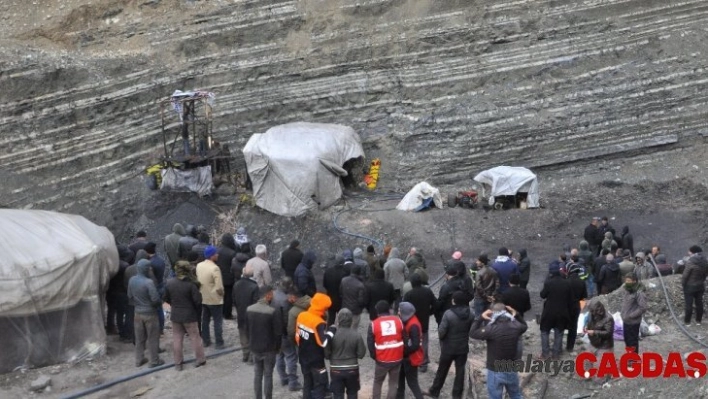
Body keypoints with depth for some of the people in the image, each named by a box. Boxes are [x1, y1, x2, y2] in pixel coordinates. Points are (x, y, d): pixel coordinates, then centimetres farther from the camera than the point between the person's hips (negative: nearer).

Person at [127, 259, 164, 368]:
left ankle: (139, 360, 26)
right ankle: (154, 361, 17)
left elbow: (130, 296, 6)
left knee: (139, 338, 17)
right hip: (150, 313, -6)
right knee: (152, 338, 8)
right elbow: (155, 299, -24)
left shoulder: (132, 280, -5)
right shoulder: (149, 282, -25)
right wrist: (160, 302, -2)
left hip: (138, 313, 6)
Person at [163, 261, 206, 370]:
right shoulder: (190, 284, -19)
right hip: (189, 315, -3)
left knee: (177, 339, 11)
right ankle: (201, 359, 21)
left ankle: (178, 363, 16)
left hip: (175, 315, 3)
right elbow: (198, 301, -17)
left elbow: (166, 298, 3)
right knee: (195, 337, 11)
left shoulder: (169, 283, -8)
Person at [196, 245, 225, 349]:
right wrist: (222, 293, -5)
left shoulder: (199, 265, -2)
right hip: (215, 299, -6)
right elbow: (219, 287, -25)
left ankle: (206, 341, 26)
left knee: (205, 320, 17)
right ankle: (219, 343, 9)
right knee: (218, 321, 6)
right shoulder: (215, 268, -24)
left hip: (203, 298, 6)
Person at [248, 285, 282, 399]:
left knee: (257, 374, 15)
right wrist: (277, 347, 0)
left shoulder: (249, 309, -2)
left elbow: (247, 329, 7)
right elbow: (278, 332, -13)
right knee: (268, 375, 4)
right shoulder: (274, 311, -19)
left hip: (254, 347, 5)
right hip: (269, 349, -5)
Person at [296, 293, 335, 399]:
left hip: (304, 358, 7)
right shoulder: (319, 323, -25)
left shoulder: (301, 316, 0)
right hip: (316, 361, -7)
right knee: (319, 386, 4)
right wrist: (331, 331, -19)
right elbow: (323, 342, -31)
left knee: (307, 384, 17)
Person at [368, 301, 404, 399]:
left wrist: (374, 357, 11)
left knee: (377, 382, 19)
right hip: (397, 359, 1)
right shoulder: (398, 321, -1)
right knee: (393, 383, 14)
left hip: (382, 360, -1)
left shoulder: (373, 324, -6)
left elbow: (370, 344, -4)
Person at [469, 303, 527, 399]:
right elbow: (524, 326, 16)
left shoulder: (491, 329, -24)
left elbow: (472, 333, -12)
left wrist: (481, 318, -10)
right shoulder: (515, 327, -9)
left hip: (495, 372, -4)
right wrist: (516, 315, 12)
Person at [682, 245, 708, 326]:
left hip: (690, 286, -6)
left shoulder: (690, 262, -20)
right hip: (700, 286, 6)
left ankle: (687, 321, 5)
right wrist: (701, 281, 13)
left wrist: (682, 284, -5)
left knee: (688, 304, 1)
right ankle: (698, 321, 19)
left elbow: (685, 275, -17)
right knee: (699, 303, 13)